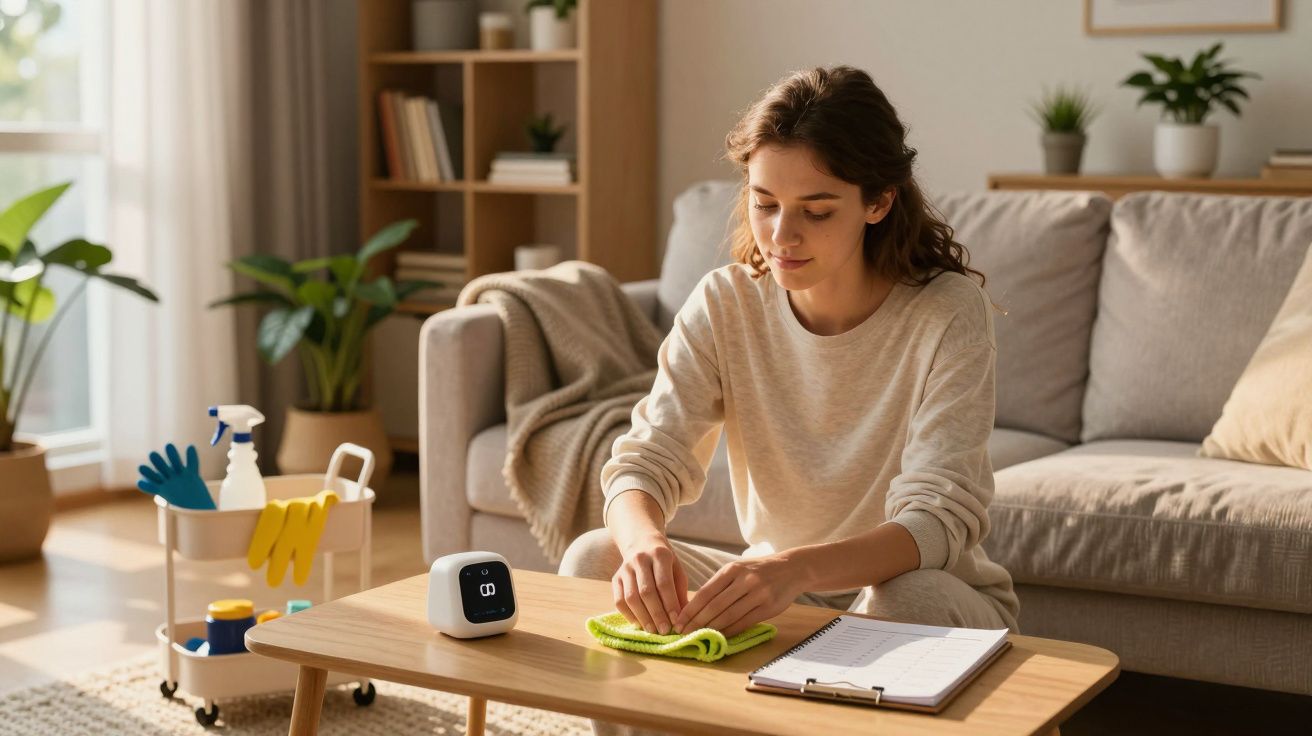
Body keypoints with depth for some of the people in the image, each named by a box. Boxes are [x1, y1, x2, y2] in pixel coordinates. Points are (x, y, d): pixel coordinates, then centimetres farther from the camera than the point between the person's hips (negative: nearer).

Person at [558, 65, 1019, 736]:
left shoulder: (948, 312, -19)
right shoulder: (725, 303, -7)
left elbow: (940, 519, -27)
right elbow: (647, 460, -13)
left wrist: (798, 568, -47)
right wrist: (643, 541, -39)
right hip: (782, 590, 3)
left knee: (909, 600, -37)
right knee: (594, 557, -16)